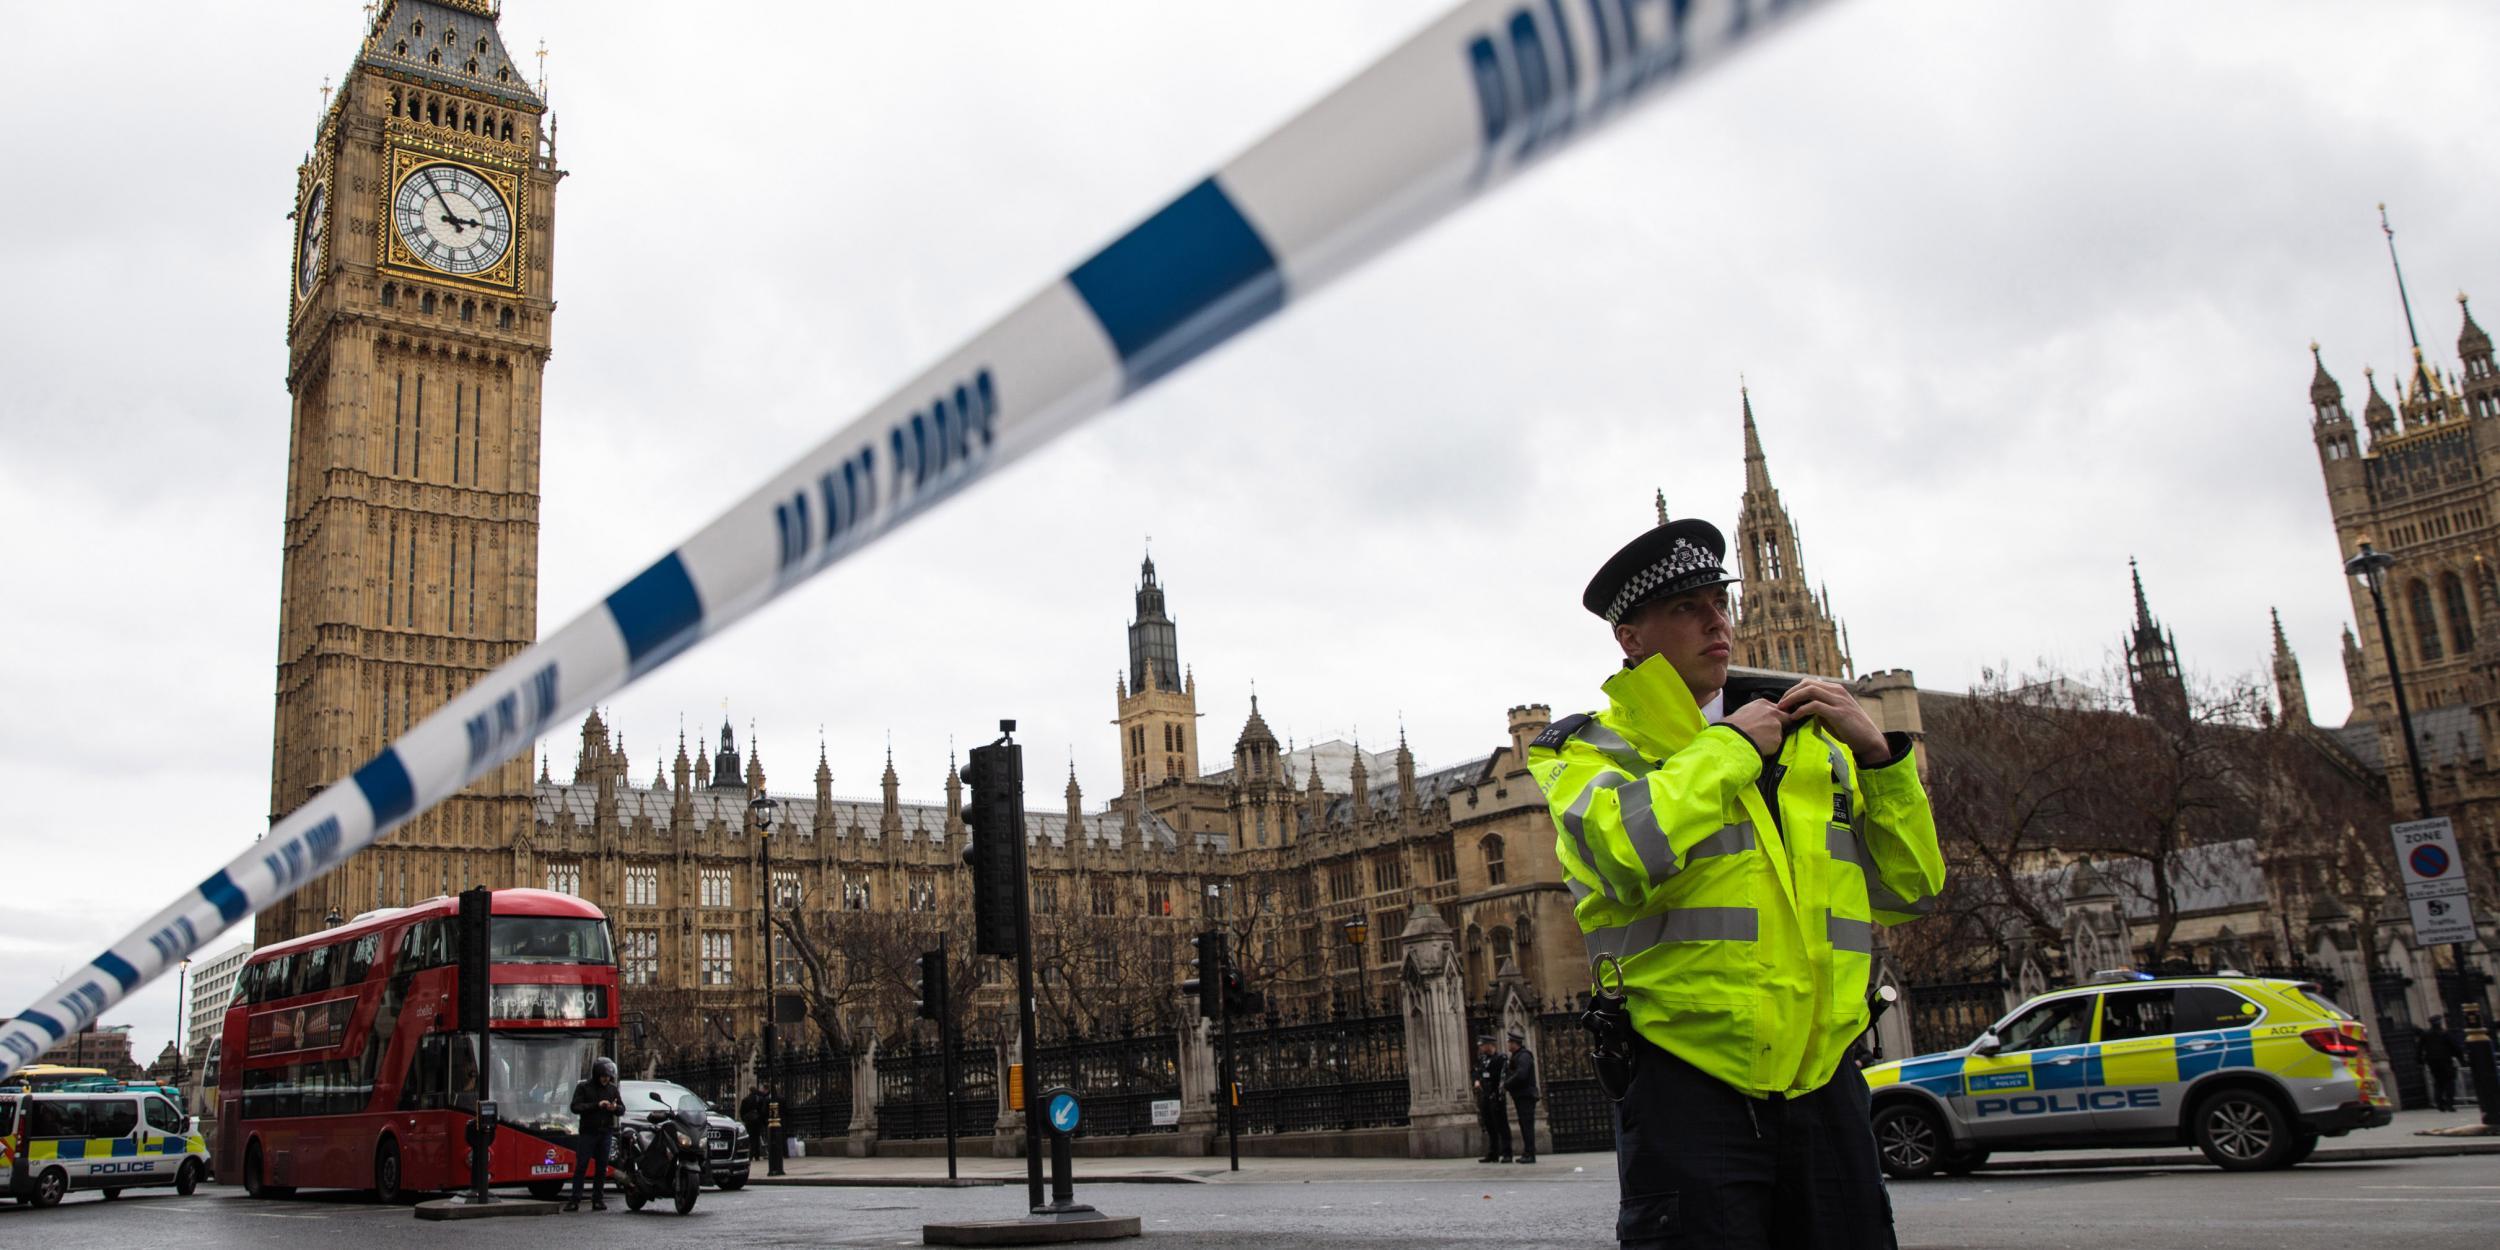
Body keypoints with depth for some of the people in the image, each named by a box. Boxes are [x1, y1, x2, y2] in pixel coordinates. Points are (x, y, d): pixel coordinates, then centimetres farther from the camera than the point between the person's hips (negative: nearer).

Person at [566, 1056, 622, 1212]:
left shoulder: (613, 1089, 9)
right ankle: (575, 1200, -3)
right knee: (581, 1166, -5)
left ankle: (598, 1199, 9)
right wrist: (596, 1105, -20)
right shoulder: (583, 1087, -1)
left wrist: (615, 1107, -11)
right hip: (588, 1132, -3)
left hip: (606, 1133, 3)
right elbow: (575, 1107, -11)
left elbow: (622, 1108, 13)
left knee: (602, 1167, 5)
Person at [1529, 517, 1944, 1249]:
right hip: (1687, 1087, -5)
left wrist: (1878, 754, 4)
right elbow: (1625, 852, -20)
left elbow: (1911, 891, 16)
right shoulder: (1589, 749, 3)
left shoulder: (1811, 744, 18)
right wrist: (1731, 744, -8)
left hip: (1822, 1082, 5)